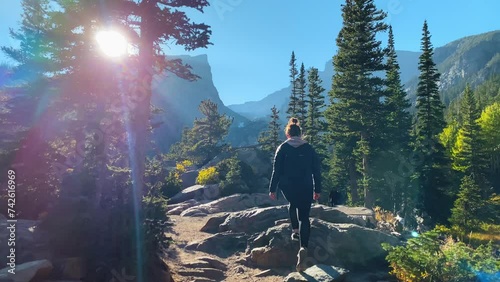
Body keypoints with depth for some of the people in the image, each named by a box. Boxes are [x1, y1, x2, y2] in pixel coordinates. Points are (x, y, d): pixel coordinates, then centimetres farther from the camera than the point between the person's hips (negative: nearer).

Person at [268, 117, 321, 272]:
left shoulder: (282, 148, -1)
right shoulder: (309, 148, 4)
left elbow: (276, 170, -4)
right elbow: (316, 171, 5)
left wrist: (272, 189, 1)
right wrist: (317, 190, 12)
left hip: (288, 187, 0)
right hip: (306, 188, 0)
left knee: (293, 205, 32)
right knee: (304, 217, 2)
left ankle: (295, 230, 24)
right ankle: (303, 247, -13)